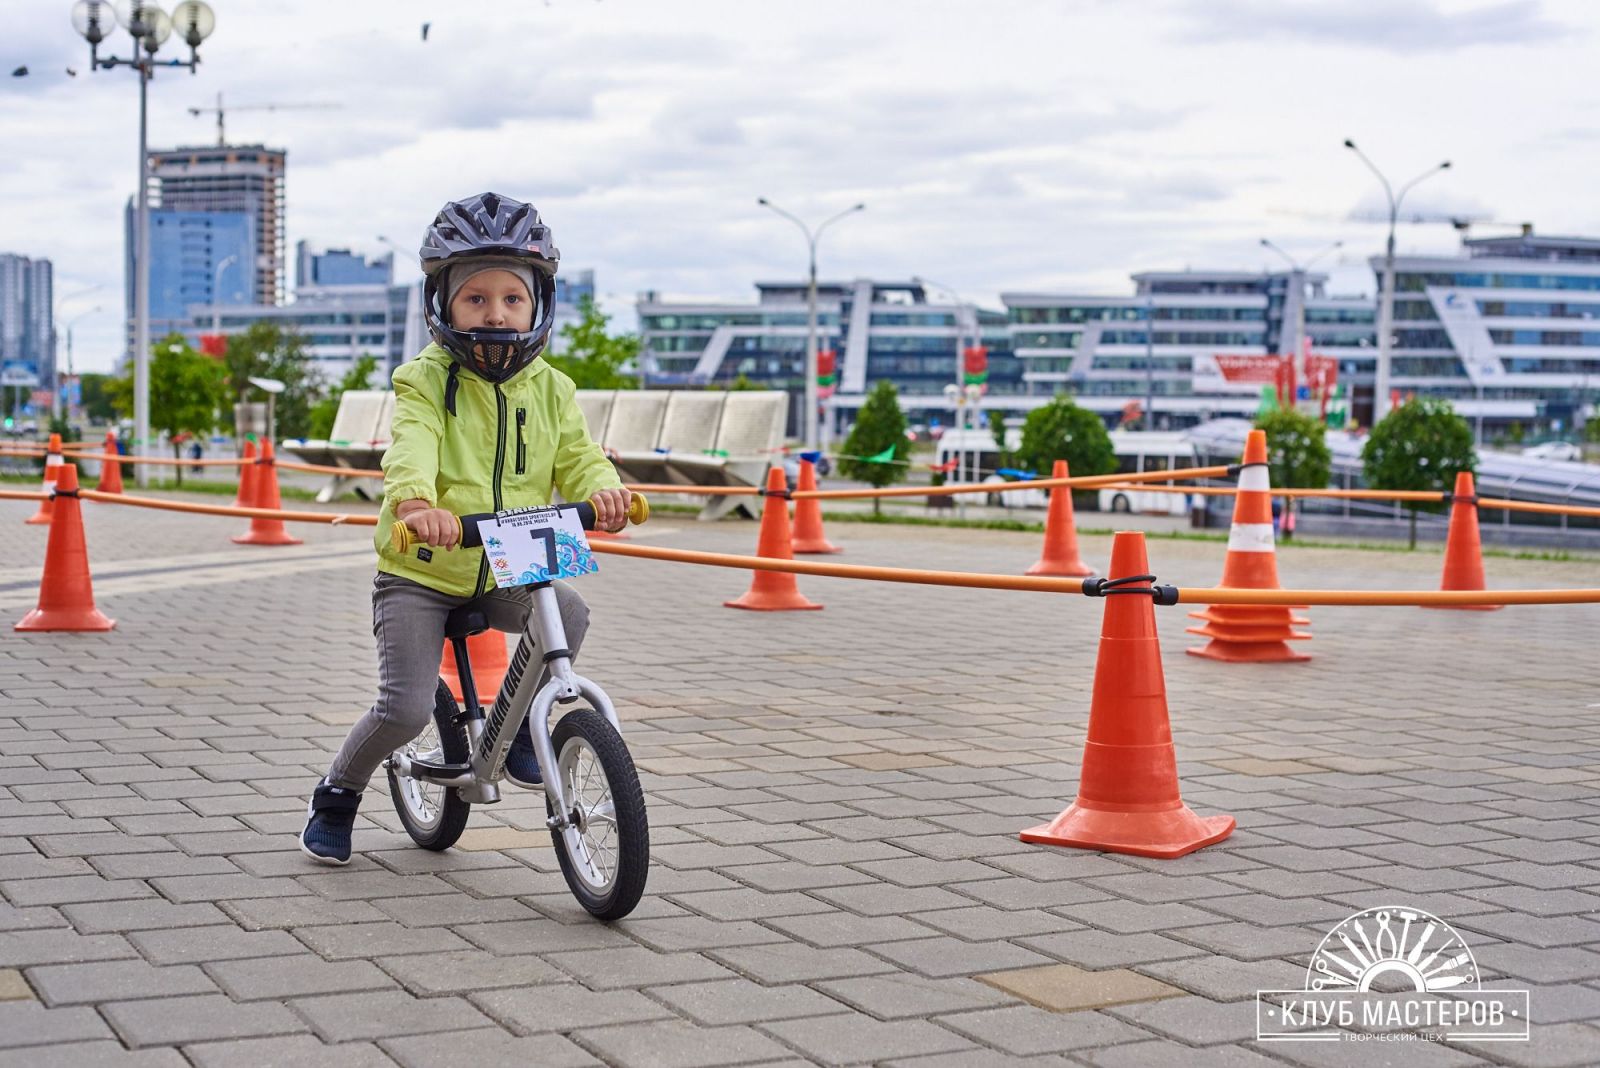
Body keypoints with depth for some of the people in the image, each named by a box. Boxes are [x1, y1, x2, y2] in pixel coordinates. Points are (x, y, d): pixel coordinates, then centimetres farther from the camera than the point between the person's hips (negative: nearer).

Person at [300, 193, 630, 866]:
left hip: (507, 576, 4)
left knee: (568, 612, -24)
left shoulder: (550, 389, 3)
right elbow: (411, 445, -28)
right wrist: (415, 501, -51)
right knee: (406, 709, -15)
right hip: (420, 575, -4)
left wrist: (602, 489, -30)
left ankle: (514, 726, 2)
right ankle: (336, 795, 16)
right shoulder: (425, 381, -10)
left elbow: (576, 456, -5)